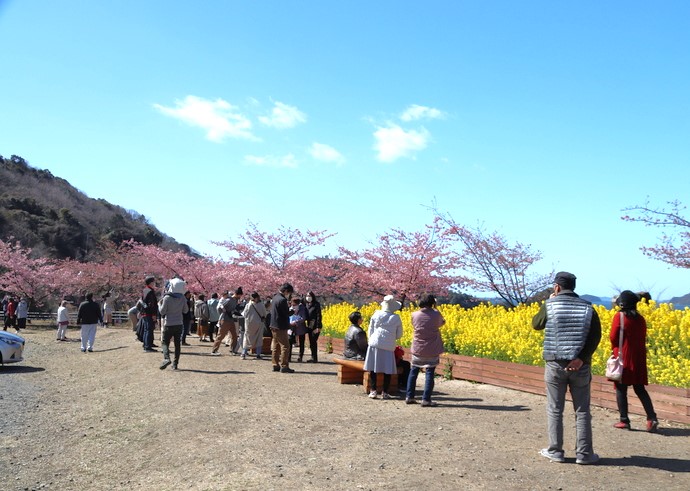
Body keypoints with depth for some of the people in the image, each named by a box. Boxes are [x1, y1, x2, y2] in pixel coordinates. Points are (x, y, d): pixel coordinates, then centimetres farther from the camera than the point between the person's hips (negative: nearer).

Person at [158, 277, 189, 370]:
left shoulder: (167, 298, -14)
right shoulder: (183, 298, -3)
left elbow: (162, 311, -9)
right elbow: (185, 310, 7)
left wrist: (159, 304, 8)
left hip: (169, 325, -3)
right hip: (179, 324, 3)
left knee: (165, 342, 4)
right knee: (177, 344, 9)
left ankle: (166, 358, -19)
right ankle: (175, 363, 9)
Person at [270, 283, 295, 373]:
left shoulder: (275, 298, 11)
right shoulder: (282, 300, -19)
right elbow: (287, 313, -17)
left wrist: (288, 308, 9)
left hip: (274, 326, 10)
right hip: (280, 327, -10)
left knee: (275, 347, 14)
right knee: (285, 346, -5)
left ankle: (275, 365, 19)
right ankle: (284, 366, -6)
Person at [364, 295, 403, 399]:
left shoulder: (376, 314, -1)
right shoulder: (396, 318, -3)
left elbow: (370, 330, 7)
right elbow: (399, 335, 6)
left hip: (375, 344, 1)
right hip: (389, 346, -1)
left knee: (373, 368, 7)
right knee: (387, 370, 7)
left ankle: (373, 391, 6)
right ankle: (385, 393, 7)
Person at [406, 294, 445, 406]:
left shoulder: (415, 315, -5)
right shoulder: (436, 314, -10)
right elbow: (442, 322, 10)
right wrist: (435, 308, 17)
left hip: (418, 349, 2)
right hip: (432, 350, -2)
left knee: (413, 372, 14)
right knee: (430, 373, 3)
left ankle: (409, 397, 15)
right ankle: (426, 399, 0)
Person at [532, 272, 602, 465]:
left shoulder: (550, 305, -2)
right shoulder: (587, 307, 3)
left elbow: (536, 324, 14)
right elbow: (596, 335, -9)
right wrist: (582, 358, -14)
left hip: (555, 364, -1)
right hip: (580, 365, 2)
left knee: (554, 409, 8)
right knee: (582, 411, 9)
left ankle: (555, 451, 13)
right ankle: (584, 453, 12)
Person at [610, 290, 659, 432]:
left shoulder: (619, 317, -10)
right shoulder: (641, 319, 5)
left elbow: (613, 338, -8)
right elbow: (643, 338, 10)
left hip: (623, 358, -5)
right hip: (639, 359, 5)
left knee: (621, 389, 4)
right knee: (640, 389, 12)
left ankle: (624, 421, 5)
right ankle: (652, 418, 1)